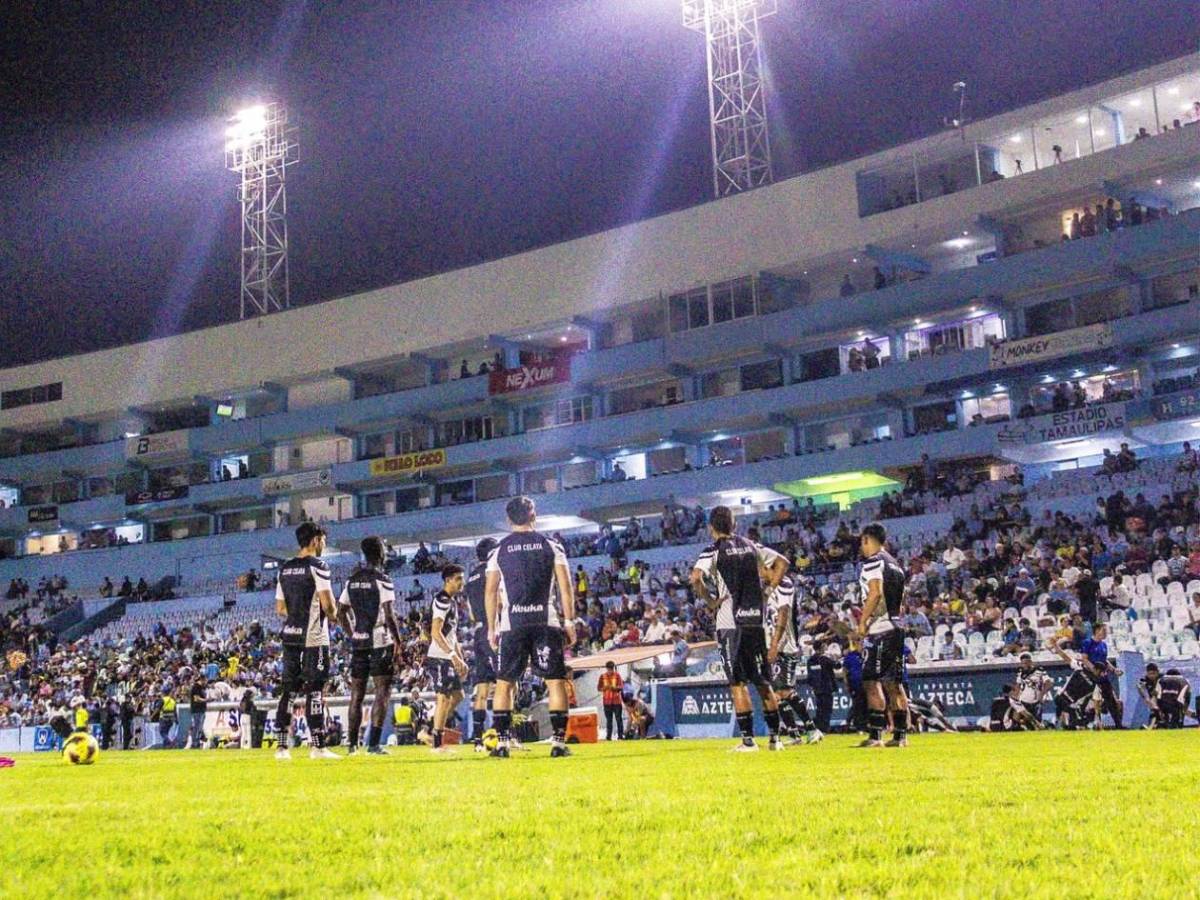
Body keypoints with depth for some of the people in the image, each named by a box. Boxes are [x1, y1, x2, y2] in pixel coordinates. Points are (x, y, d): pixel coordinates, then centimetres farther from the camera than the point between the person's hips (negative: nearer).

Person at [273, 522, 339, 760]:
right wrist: (332, 614, 5)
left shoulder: (285, 569, 12)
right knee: (315, 689, -4)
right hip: (313, 636, -7)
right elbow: (328, 604, -15)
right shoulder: (317, 566, -10)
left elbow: (280, 609, 14)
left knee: (288, 689, 8)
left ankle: (282, 745, 9)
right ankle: (317, 745, -4)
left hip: (289, 635, 7)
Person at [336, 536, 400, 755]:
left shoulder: (352, 580, 10)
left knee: (357, 693, 11)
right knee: (382, 691, -3)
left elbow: (341, 612, 12)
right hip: (380, 641, -6)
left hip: (358, 642, 6)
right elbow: (389, 614, -15)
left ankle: (352, 744, 13)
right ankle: (373, 744, -9)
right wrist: (398, 640, -7)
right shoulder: (382, 579, -9)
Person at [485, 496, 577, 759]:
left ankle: (503, 742, 5)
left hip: (512, 624, 1)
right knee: (555, 681, 3)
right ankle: (558, 741, -2)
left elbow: (490, 591, 4)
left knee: (504, 684, 9)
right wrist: (569, 622, 5)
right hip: (547, 621, -1)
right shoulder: (551, 546, 7)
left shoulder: (499, 550, 8)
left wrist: (492, 628, 10)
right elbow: (565, 586, 1)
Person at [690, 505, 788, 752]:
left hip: (731, 622, -5)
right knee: (763, 681, 12)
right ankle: (774, 737, 12)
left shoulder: (713, 550, -4)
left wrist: (710, 601, -5)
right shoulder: (750, 545, 12)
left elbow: (696, 578, -19)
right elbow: (782, 562, 16)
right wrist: (768, 589, 13)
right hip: (756, 619, 5)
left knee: (738, 682, -1)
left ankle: (748, 739, -4)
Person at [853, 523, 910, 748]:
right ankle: (900, 734, 10)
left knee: (872, 681, -8)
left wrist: (862, 622, -16)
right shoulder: (895, 565, 20)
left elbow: (875, 593, -19)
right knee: (892, 683, 10)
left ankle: (875, 734, -13)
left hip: (879, 629, -9)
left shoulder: (873, 561, -7)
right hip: (896, 628, 9)